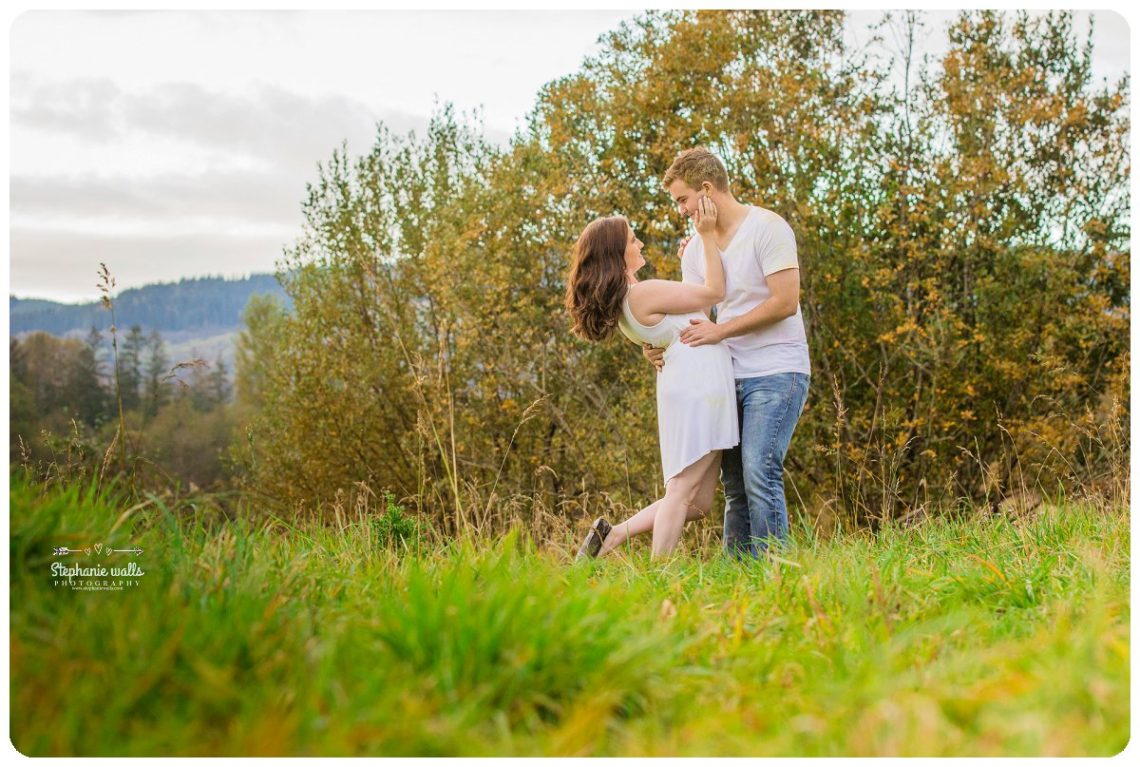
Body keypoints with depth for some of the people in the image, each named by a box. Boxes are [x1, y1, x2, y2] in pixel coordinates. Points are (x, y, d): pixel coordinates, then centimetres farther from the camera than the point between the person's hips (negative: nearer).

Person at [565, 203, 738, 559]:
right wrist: (707, 236, -6)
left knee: (698, 501, 11)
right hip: (697, 387, -10)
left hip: (690, 386, 10)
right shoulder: (645, 293, -14)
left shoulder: (624, 298, 14)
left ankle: (613, 534, 10)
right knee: (683, 489, -10)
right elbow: (714, 292, -7)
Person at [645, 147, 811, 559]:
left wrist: (720, 330, -16)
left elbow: (785, 302, -16)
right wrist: (663, 345, -9)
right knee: (734, 483, 6)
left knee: (759, 473, -17)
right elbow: (693, 313, 12)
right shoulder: (695, 247, 12)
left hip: (775, 372, -7)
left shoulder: (767, 228, -9)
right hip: (731, 376, 7)